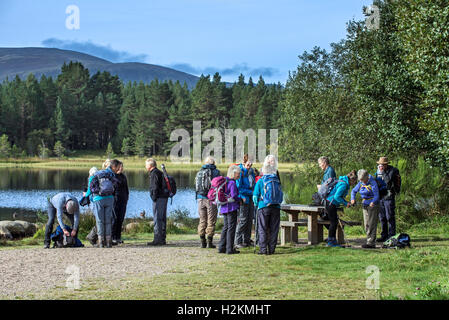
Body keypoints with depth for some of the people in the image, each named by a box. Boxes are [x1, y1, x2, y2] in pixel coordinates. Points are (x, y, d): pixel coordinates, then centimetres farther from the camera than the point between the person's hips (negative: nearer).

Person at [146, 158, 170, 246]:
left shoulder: (154, 173, -10)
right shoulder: (160, 172, 20)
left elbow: (155, 187, -17)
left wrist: (154, 198, -14)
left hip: (159, 198, -10)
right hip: (164, 197, 10)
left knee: (157, 219, -10)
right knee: (162, 218, 12)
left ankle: (158, 239, -12)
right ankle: (162, 239, 15)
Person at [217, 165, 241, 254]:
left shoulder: (225, 181, 12)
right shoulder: (232, 183, -15)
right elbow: (234, 196, -19)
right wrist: (240, 200, -2)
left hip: (224, 208, 9)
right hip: (231, 208, -9)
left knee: (226, 227, 15)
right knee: (231, 227, -3)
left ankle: (221, 248, 17)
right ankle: (230, 249, -2)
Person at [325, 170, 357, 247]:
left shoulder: (344, 183, 13)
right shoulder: (344, 185, -19)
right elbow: (337, 196, -25)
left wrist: (346, 202, 11)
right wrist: (345, 203, -18)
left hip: (332, 204, 10)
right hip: (331, 204, -10)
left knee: (334, 222, 14)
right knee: (334, 222, -6)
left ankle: (331, 240, 19)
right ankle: (331, 241, -1)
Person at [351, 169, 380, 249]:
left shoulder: (372, 183, -14)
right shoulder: (361, 183, 6)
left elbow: (376, 195, -18)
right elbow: (354, 191, 16)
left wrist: (373, 202, -35)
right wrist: (352, 199, -3)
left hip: (372, 205, -8)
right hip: (365, 205, 8)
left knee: (371, 224, -10)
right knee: (366, 224, 9)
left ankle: (371, 243, -10)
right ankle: (369, 241, 16)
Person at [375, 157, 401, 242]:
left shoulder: (393, 171, -9)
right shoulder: (378, 171, 10)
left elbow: (388, 181, -19)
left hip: (389, 197, -7)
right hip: (380, 197, 7)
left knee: (390, 217, -6)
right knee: (382, 218, 9)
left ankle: (391, 236, -3)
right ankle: (384, 236, 16)